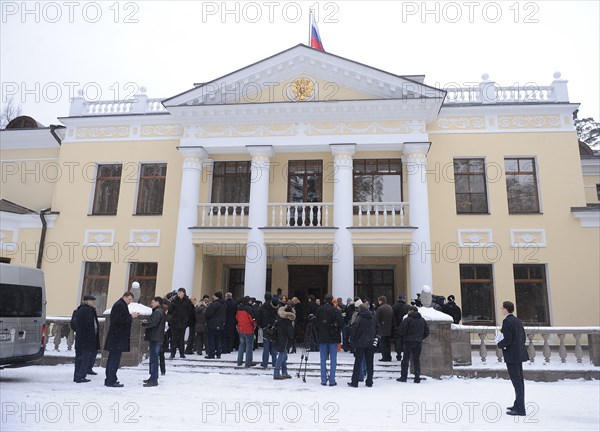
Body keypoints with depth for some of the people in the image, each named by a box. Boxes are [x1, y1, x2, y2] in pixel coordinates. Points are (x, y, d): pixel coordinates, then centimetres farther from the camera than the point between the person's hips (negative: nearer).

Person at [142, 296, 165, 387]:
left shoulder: (157, 312, -14)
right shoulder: (159, 311, 19)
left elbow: (152, 323, -23)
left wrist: (143, 323, -7)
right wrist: (147, 321, 3)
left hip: (155, 338, -11)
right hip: (156, 338, 11)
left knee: (154, 359, -9)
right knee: (153, 358, 17)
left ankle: (154, 380, -7)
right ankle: (153, 377, 26)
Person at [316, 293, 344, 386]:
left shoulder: (319, 310, -1)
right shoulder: (335, 310, -13)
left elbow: (316, 323, 6)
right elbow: (341, 323, -12)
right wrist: (337, 331, 7)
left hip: (322, 338, 3)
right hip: (333, 338, -3)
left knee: (323, 360, 10)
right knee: (333, 360, 4)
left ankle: (323, 380, 12)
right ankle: (332, 380, 5)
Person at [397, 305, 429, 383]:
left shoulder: (407, 319, -10)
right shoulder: (422, 320, 8)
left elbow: (402, 331, -13)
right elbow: (427, 332, 11)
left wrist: (403, 338, 5)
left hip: (408, 342, -5)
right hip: (418, 343, 5)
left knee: (405, 359, 3)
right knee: (416, 360, 11)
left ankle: (403, 377, 4)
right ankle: (417, 378, 9)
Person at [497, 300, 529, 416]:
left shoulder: (507, 321, -17)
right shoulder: (518, 321, 11)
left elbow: (507, 340, -22)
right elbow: (523, 338, 15)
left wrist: (499, 344, -3)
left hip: (512, 355, -9)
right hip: (519, 354, 10)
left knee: (516, 381, -5)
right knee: (519, 380, 17)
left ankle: (520, 409, 0)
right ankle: (518, 405, 29)